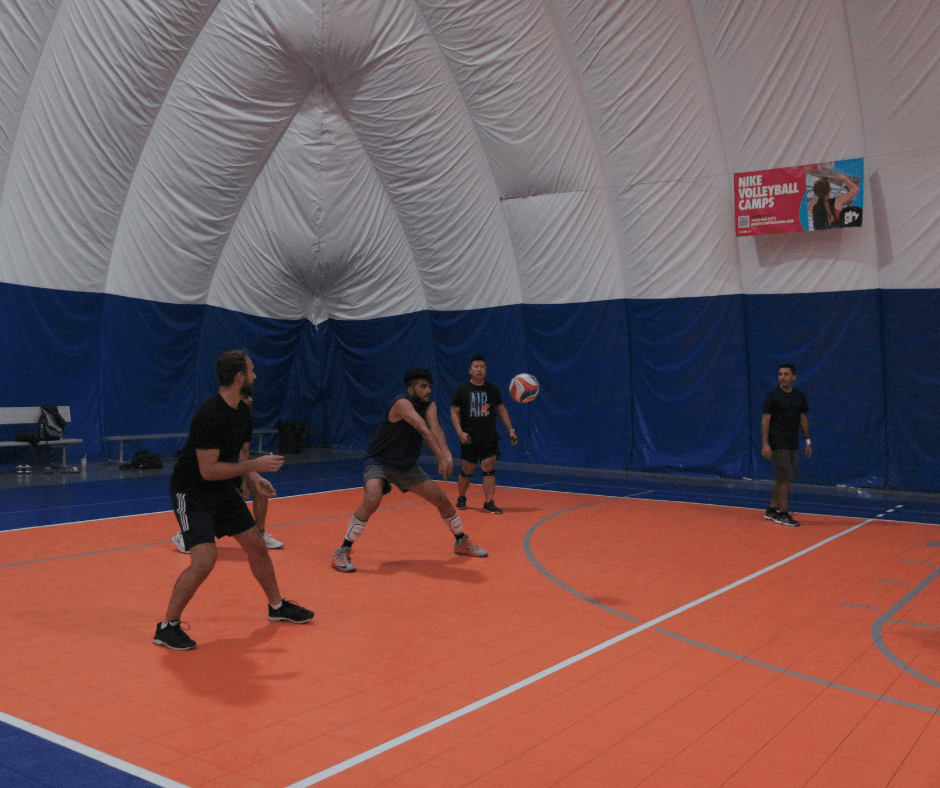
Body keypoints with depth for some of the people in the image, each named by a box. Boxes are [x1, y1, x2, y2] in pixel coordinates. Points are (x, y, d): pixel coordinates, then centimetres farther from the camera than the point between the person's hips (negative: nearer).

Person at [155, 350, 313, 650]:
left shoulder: (241, 411, 2)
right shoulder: (209, 415, -27)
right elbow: (208, 470, -28)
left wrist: (255, 478, -6)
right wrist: (254, 465, -26)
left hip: (224, 490, 9)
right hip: (192, 492, -8)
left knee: (257, 548, 12)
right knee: (205, 560, -21)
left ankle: (277, 606, 32)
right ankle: (167, 627, -3)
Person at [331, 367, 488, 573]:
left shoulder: (429, 406, -5)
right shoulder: (402, 403, -26)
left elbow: (435, 428, -24)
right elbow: (424, 430, -38)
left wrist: (447, 454, -42)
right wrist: (441, 457, -48)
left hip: (407, 467, 7)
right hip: (379, 463, -7)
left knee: (442, 499, 8)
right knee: (372, 501, -31)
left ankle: (462, 542, 30)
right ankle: (342, 552, -18)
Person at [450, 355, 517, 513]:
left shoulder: (492, 390, 7)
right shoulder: (462, 390, 0)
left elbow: (501, 409, 15)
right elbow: (454, 412, 1)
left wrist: (510, 430, 9)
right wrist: (460, 432, -12)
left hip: (489, 438, 2)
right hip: (469, 439, -1)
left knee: (489, 467, -8)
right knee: (467, 470, 4)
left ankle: (489, 502, -3)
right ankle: (461, 498, 28)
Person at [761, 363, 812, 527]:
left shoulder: (800, 396, 10)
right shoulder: (772, 397, -7)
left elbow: (803, 419, 15)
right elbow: (765, 420, -8)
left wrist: (808, 441, 12)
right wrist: (765, 444, -15)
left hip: (792, 444, 6)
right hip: (777, 444, -6)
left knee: (782, 479, 10)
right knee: (785, 478, -8)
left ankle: (771, 510, 21)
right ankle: (782, 514, 0)